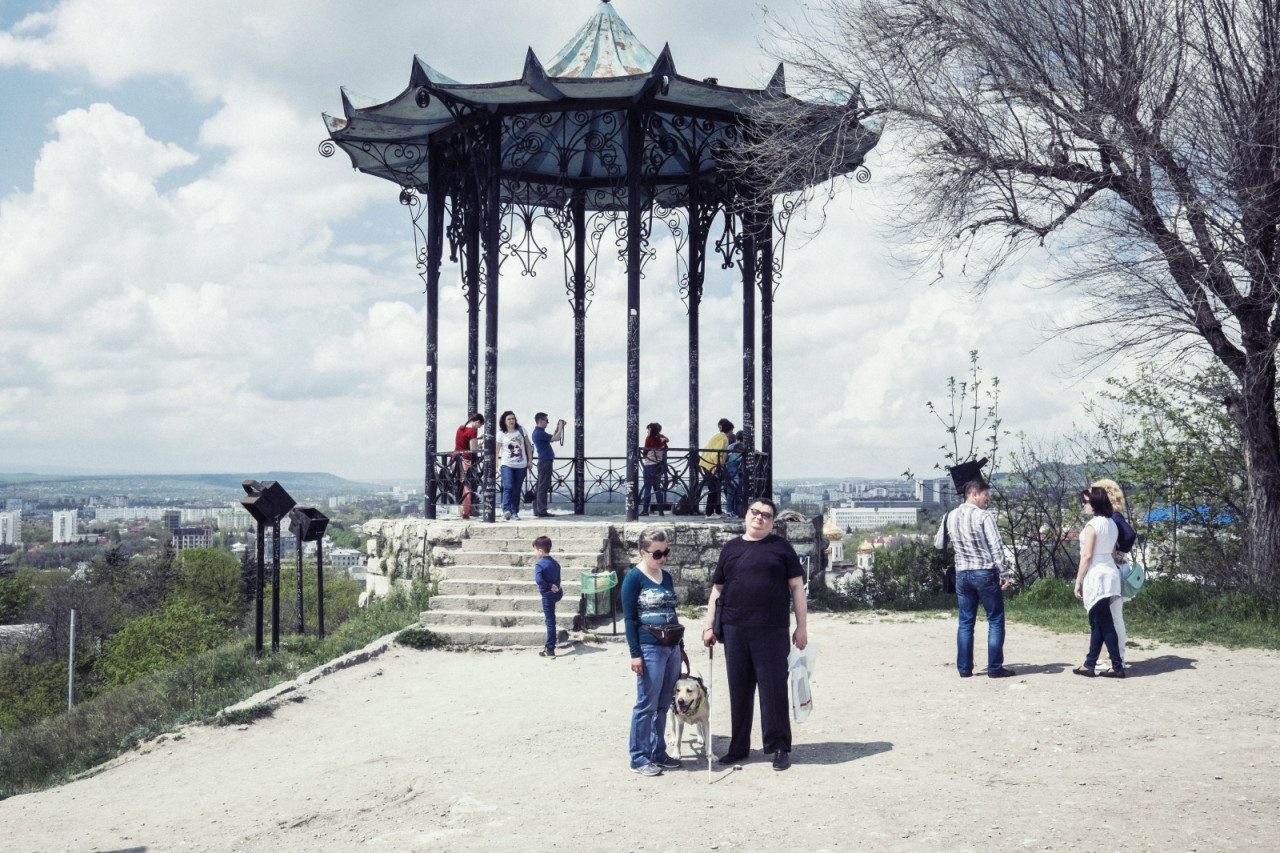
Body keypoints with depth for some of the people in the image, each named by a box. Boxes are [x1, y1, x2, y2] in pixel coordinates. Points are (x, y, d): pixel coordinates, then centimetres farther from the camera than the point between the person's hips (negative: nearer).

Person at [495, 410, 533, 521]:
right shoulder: (501, 434, 0)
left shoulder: (521, 430, 7)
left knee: (517, 490, 5)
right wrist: (497, 465, -5)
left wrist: (530, 461, 8)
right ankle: (506, 510, -23)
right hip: (507, 464, -3)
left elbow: (528, 446, 13)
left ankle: (514, 512, 12)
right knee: (508, 486, -20)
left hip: (521, 465, 3)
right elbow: (497, 450, 2)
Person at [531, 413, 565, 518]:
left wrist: (558, 428, 15)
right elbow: (556, 438, -20)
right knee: (543, 487, -8)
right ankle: (542, 511, -8)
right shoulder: (540, 433, -18)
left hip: (543, 461, 11)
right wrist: (560, 427, -7)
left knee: (539, 486, 12)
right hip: (545, 461, -11)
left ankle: (537, 510, 17)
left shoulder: (538, 432, 15)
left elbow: (553, 438, 23)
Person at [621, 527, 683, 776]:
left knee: (663, 705, 12)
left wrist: (680, 647, 19)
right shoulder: (634, 578, -8)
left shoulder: (666, 576, 13)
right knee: (647, 705, -3)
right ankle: (639, 758, 5)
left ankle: (658, 752, 21)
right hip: (649, 648, -7)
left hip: (671, 647, 7)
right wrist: (635, 653, -14)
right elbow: (629, 618, -10)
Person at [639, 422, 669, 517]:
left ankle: (645, 510, -9)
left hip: (649, 464, -5)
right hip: (659, 465, 5)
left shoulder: (649, 438, -8)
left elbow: (645, 452, -4)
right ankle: (660, 510, 6)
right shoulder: (661, 438, 4)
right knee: (657, 488, 11)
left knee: (647, 487, -4)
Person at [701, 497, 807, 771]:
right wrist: (709, 626, 13)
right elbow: (717, 590, 17)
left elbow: (796, 587, 5)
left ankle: (779, 748, 10)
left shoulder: (781, 548, 6)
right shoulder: (730, 548, 14)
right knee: (738, 690, 9)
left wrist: (802, 626, -1)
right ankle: (738, 748, 19)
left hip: (772, 631, -3)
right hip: (735, 630, 3)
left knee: (774, 689, -1)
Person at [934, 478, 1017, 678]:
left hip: (962, 574, 5)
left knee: (965, 623, 11)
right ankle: (995, 668, 5)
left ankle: (964, 668, 12)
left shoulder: (950, 517, 5)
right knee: (995, 621, 5)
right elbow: (996, 547, -14)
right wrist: (1004, 574, -8)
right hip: (985, 574, -5)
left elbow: (938, 544, 15)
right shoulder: (983, 516, -12)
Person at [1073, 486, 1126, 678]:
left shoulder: (1093, 525, -14)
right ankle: (1089, 665, 18)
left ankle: (1117, 667, -1)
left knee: (1104, 624, -3)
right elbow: (1113, 551, 15)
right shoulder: (1112, 524, 12)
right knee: (1097, 623, 13)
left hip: (1096, 576, -9)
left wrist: (1078, 581, -9)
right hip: (1110, 572, 9)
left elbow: (1087, 556, -16)